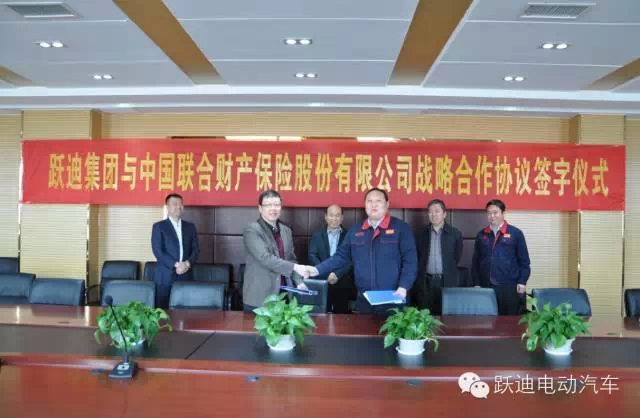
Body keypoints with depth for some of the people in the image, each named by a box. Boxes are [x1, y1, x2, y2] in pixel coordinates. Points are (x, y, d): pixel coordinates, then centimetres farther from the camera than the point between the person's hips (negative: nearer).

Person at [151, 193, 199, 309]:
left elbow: (195, 249, 9)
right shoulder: (159, 226, 4)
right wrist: (176, 265, -14)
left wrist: (187, 263, -10)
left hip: (186, 276, 3)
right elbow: (158, 251, -6)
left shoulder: (190, 227, 16)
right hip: (165, 276, -3)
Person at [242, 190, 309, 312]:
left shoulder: (286, 231, 12)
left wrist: (299, 282, 1)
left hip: (283, 295, 6)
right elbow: (265, 258, -20)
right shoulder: (252, 230, -9)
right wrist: (295, 267, -25)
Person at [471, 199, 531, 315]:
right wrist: (476, 283, 7)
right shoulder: (481, 235, 10)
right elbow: (475, 262, 12)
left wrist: (522, 282, -6)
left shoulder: (515, 233, 2)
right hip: (486, 287, 3)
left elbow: (524, 261, 1)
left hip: (510, 287, -3)